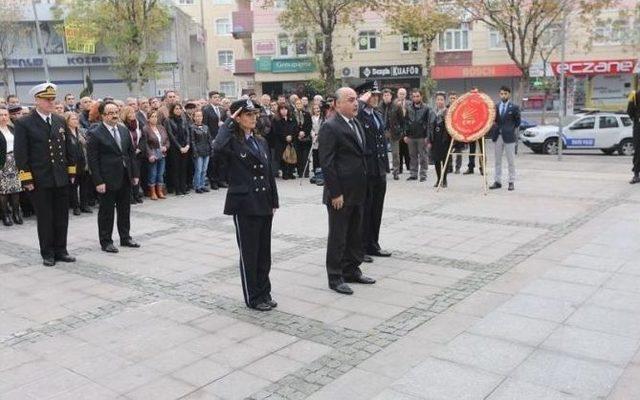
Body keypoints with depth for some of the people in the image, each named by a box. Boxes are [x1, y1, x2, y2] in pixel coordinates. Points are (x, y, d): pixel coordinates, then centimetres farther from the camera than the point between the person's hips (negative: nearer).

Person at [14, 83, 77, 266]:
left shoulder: (60, 121, 9)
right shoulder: (24, 123, -6)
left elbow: (68, 148, 14)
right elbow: (20, 154, -8)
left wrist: (72, 171, 9)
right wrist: (26, 179, -12)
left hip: (61, 179, 4)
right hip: (40, 181, -4)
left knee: (62, 218, 10)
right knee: (45, 219, 5)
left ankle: (60, 250, 22)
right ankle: (48, 254, 17)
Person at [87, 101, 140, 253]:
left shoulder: (124, 130, 9)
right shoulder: (95, 134, -10)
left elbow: (131, 153, 13)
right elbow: (92, 160, -12)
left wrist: (135, 174, 8)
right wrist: (98, 182, -16)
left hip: (125, 178, 6)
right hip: (108, 180, -6)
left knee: (125, 210, 15)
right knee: (106, 212, 5)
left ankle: (125, 237, 28)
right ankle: (106, 242, 16)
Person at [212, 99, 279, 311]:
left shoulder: (261, 141, 12)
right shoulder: (232, 141, -8)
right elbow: (218, 148, -33)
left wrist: (274, 202, 11)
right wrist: (229, 124, -19)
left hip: (264, 204, 6)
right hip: (244, 205, -6)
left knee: (264, 251, 13)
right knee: (249, 253, 4)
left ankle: (264, 293, 26)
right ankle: (253, 297, 16)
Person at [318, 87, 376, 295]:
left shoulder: (357, 124, 13)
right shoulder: (330, 127, -14)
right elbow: (326, 163, -17)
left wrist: (363, 187, 13)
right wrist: (335, 193, -19)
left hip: (357, 192, 8)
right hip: (340, 193, -8)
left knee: (355, 235, 16)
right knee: (338, 237, 3)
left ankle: (352, 270, 29)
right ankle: (335, 277, 14)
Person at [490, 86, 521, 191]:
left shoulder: (514, 107, -1)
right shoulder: (495, 107, 8)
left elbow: (517, 122, 5)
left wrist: (511, 130, 1)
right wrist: (494, 124, -3)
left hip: (509, 136, -4)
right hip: (498, 136, 4)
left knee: (511, 161, 1)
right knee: (497, 160, 9)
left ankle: (511, 182, 7)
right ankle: (497, 181, 15)